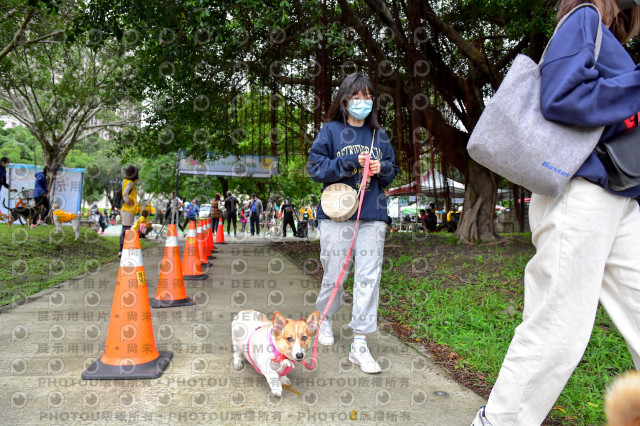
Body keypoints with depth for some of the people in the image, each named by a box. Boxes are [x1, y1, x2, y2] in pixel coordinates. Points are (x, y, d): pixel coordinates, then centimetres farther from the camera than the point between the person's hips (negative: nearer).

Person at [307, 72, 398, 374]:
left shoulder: (379, 135, 14)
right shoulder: (331, 131, 4)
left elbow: (393, 170, 21)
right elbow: (315, 166, -3)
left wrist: (381, 168, -2)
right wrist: (351, 163, -12)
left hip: (373, 216, 3)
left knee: (369, 278, -2)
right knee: (334, 275, 4)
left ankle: (360, 345, 5)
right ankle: (326, 319, 35)